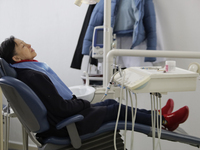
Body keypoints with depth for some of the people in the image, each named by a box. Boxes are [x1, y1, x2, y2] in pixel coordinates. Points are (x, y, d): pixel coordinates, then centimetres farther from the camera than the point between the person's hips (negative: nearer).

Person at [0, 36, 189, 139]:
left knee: (110, 102, 17)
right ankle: (163, 120, 25)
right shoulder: (34, 76, -30)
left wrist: (75, 101, 8)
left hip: (58, 117, 9)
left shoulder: (23, 72, 1)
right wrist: (83, 103, -12)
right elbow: (60, 108, -29)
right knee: (115, 109, 6)